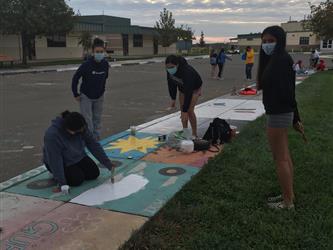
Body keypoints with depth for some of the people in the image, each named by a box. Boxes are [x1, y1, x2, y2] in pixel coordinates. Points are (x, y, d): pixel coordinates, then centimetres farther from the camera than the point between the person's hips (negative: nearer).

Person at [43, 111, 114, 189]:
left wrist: (109, 165, -15)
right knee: (77, 179, -20)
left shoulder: (81, 128, -22)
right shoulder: (52, 135, -37)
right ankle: (55, 174, 6)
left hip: (78, 157, 5)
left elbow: (94, 145, -14)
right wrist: (62, 184, -30)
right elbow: (55, 161, -33)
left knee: (94, 173, -6)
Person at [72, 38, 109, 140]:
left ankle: (96, 139, 24)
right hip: (86, 96, -4)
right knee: (87, 120, -7)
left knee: (97, 119, 12)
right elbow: (75, 78, -12)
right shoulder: (86, 64, -22)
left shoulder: (105, 64, -9)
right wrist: (76, 94, -9)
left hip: (99, 97, 4)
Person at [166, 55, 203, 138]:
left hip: (194, 88, -6)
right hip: (182, 88, 6)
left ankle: (194, 134, -2)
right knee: (182, 110, 3)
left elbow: (188, 92, -42)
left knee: (189, 110, -15)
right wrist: (173, 98, -6)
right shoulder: (169, 70, -24)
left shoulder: (186, 71, -43)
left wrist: (185, 111, -40)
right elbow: (171, 83, -6)